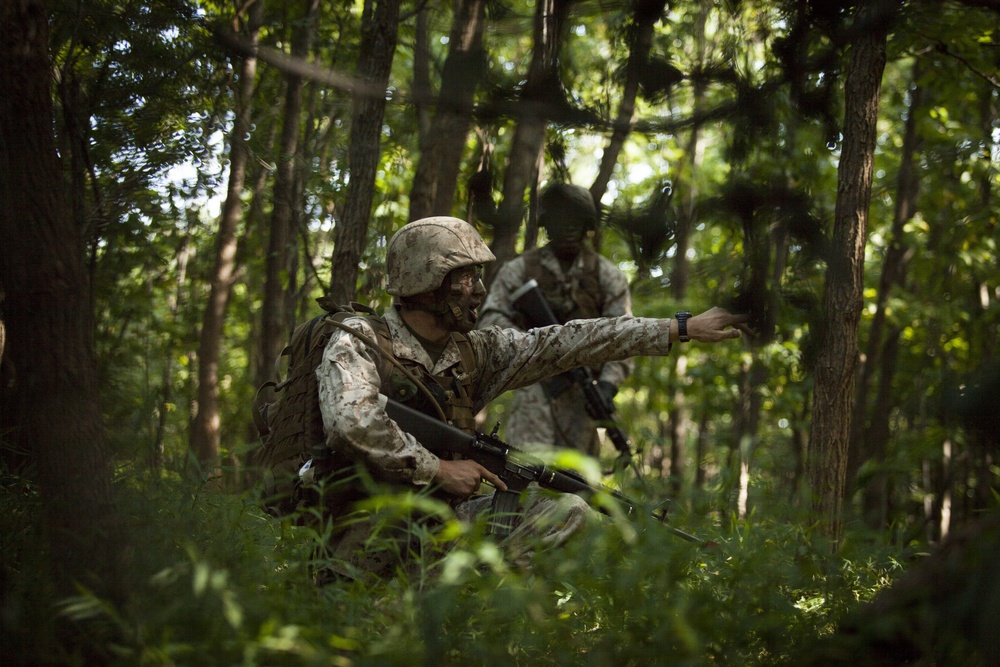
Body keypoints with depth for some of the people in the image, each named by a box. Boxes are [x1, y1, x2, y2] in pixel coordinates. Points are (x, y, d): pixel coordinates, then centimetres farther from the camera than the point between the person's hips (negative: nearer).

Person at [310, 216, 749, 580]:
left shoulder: (474, 352, 10)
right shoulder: (358, 343, -8)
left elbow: (567, 343, 7)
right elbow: (353, 422, -27)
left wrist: (685, 329, 4)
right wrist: (438, 469, -21)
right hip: (366, 525, -7)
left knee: (567, 510, -8)